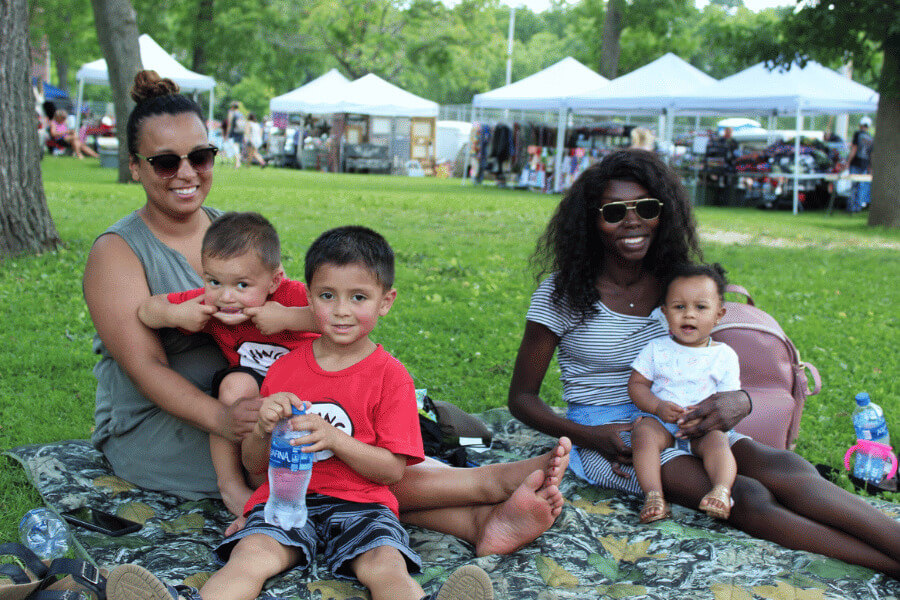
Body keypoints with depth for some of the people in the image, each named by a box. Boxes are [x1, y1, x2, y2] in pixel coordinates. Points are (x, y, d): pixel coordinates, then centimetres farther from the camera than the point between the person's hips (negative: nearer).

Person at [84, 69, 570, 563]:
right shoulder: (118, 252, -7)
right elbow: (146, 364, -17)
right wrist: (220, 418, -35)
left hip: (251, 406, 5)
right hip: (153, 428, -5)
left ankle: (480, 522, -40)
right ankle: (487, 481, -31)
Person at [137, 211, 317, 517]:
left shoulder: (290, 295, -25)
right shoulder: (209, 305, -14)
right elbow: (146, 310, -6)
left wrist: (286, 317, -44)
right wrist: (173, 314, -26)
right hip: (251, 385, 1)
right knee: (238, 383, -32)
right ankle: (230, 483, -15)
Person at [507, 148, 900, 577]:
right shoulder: (561, 295, -6)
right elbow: (521, 397, -1)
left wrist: (738, 401, -19)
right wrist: (591, 437, -19)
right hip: (605, 436, -4)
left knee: (784, 468, -28)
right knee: (745, 498, -29)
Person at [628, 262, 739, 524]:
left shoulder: (724, 356, 8)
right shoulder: (656, 349, 10)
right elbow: (636, 384, 7)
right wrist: (659, 407, -13)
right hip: (661, 423, 0)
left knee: (717, 439, -31)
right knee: (643, 432, -30)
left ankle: (722, 488, -48)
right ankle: (653, 494, -39)